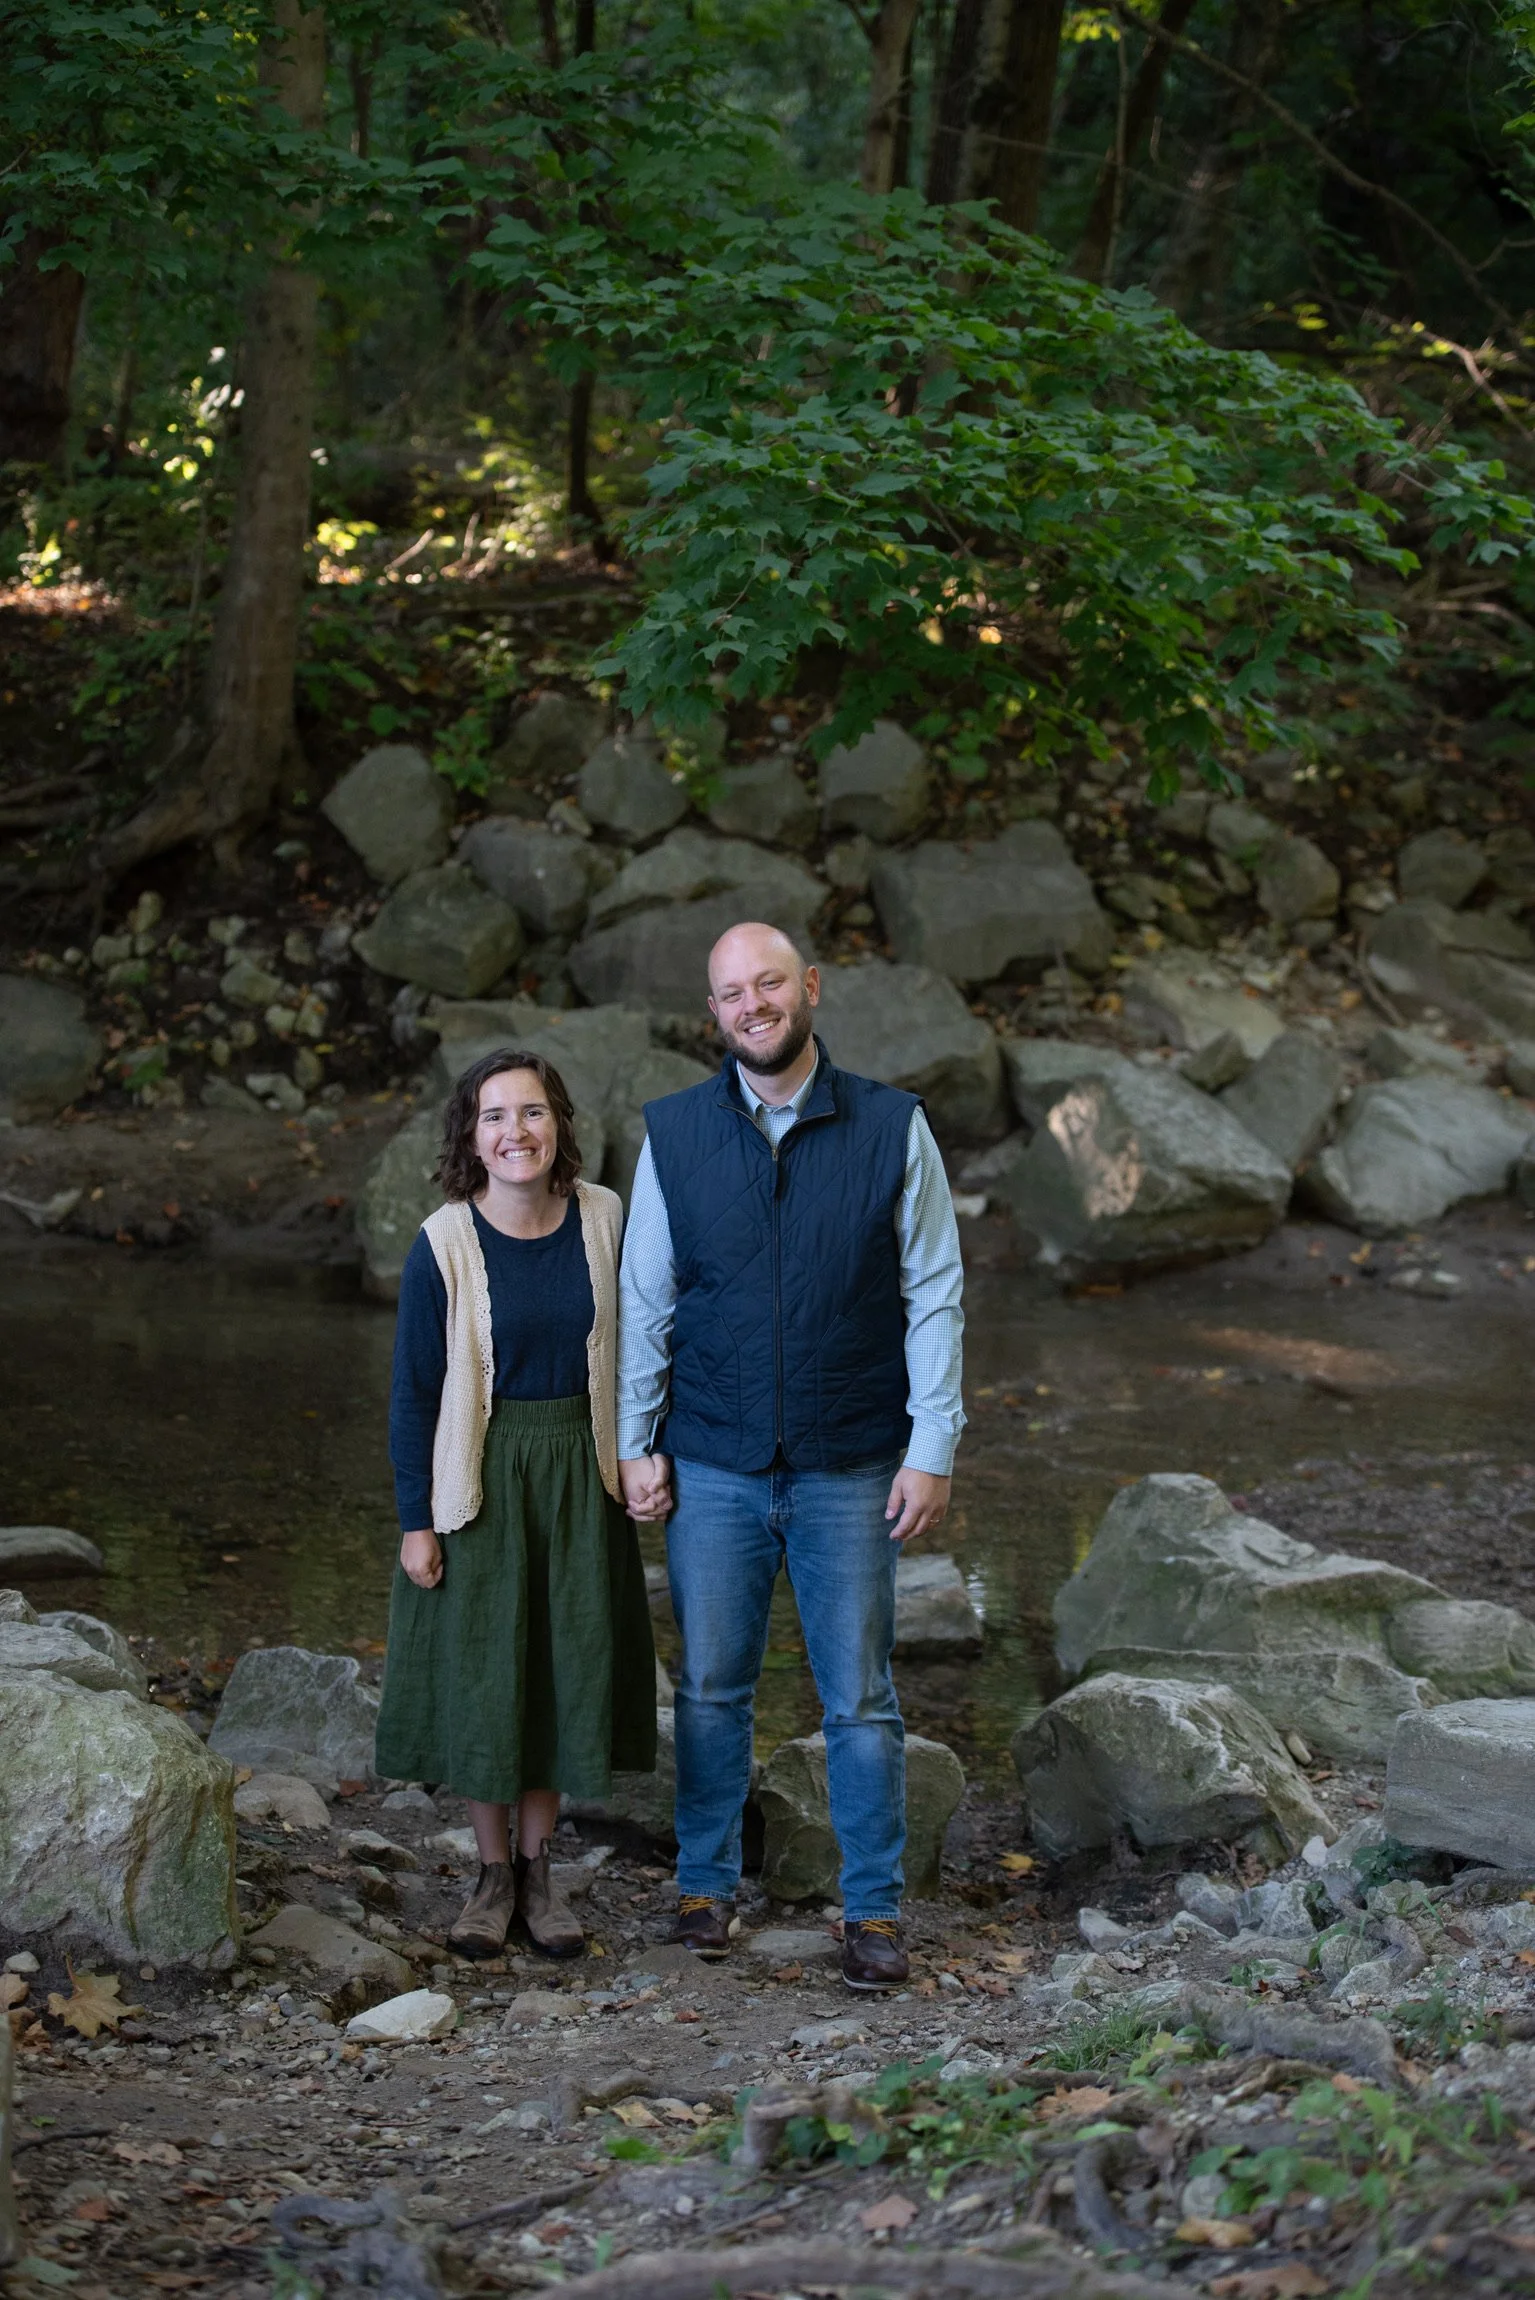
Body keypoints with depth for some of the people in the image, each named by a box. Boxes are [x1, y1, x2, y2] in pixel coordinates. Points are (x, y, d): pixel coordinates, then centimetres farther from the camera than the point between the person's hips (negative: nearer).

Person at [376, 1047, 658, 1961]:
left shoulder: (604, 1220, -5)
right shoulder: (444, 1245, -13)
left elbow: (627, 1347, 8)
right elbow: (415, 1389, -7)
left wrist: (634, 1462, 8)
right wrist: (416, 1521, -7)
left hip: (578, 1474, 2)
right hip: (478, 1476, -2)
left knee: (567, 1667, 8)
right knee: (480, 1672, 5)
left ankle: (540, 1868, 23)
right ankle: (495, 1875, 21)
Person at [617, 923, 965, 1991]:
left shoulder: (893, 1129, -3)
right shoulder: (674, 1134, 1)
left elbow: (934, 1296, -1)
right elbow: (644, 1302, 7)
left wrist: (932, 1450, -5)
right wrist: (634, 1444, 3)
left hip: (849, 1471, -1)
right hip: (713, 1469, 1)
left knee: (861, 1698, 4)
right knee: (712, 1687, 9)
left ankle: (875, 1909, 14)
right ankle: (708, 1884, 24)